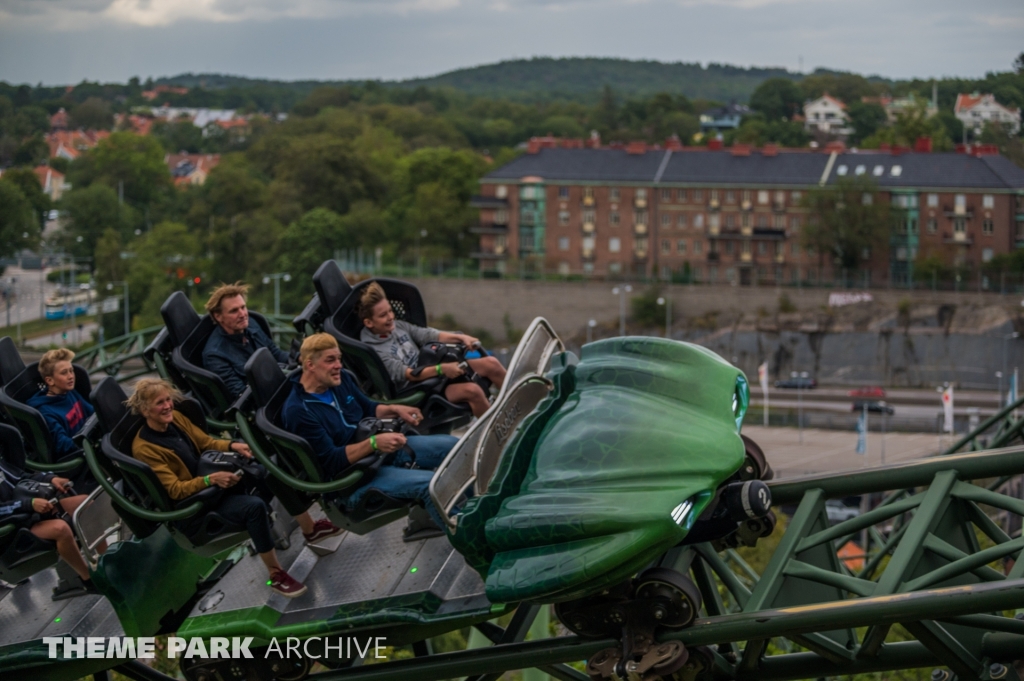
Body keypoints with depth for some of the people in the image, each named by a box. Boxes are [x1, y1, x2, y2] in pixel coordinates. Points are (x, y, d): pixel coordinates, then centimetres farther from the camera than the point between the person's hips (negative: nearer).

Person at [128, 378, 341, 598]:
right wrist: (210, 479, -32)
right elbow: (174, 490, -20)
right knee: (254, 506, -31)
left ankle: (310, 529, 12)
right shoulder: (144, 449, -19)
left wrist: (233, 446, -7)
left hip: (210, 477, 8)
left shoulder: (175, 417, 2)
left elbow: (206, 442, 12)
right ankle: (275, 575, -20)